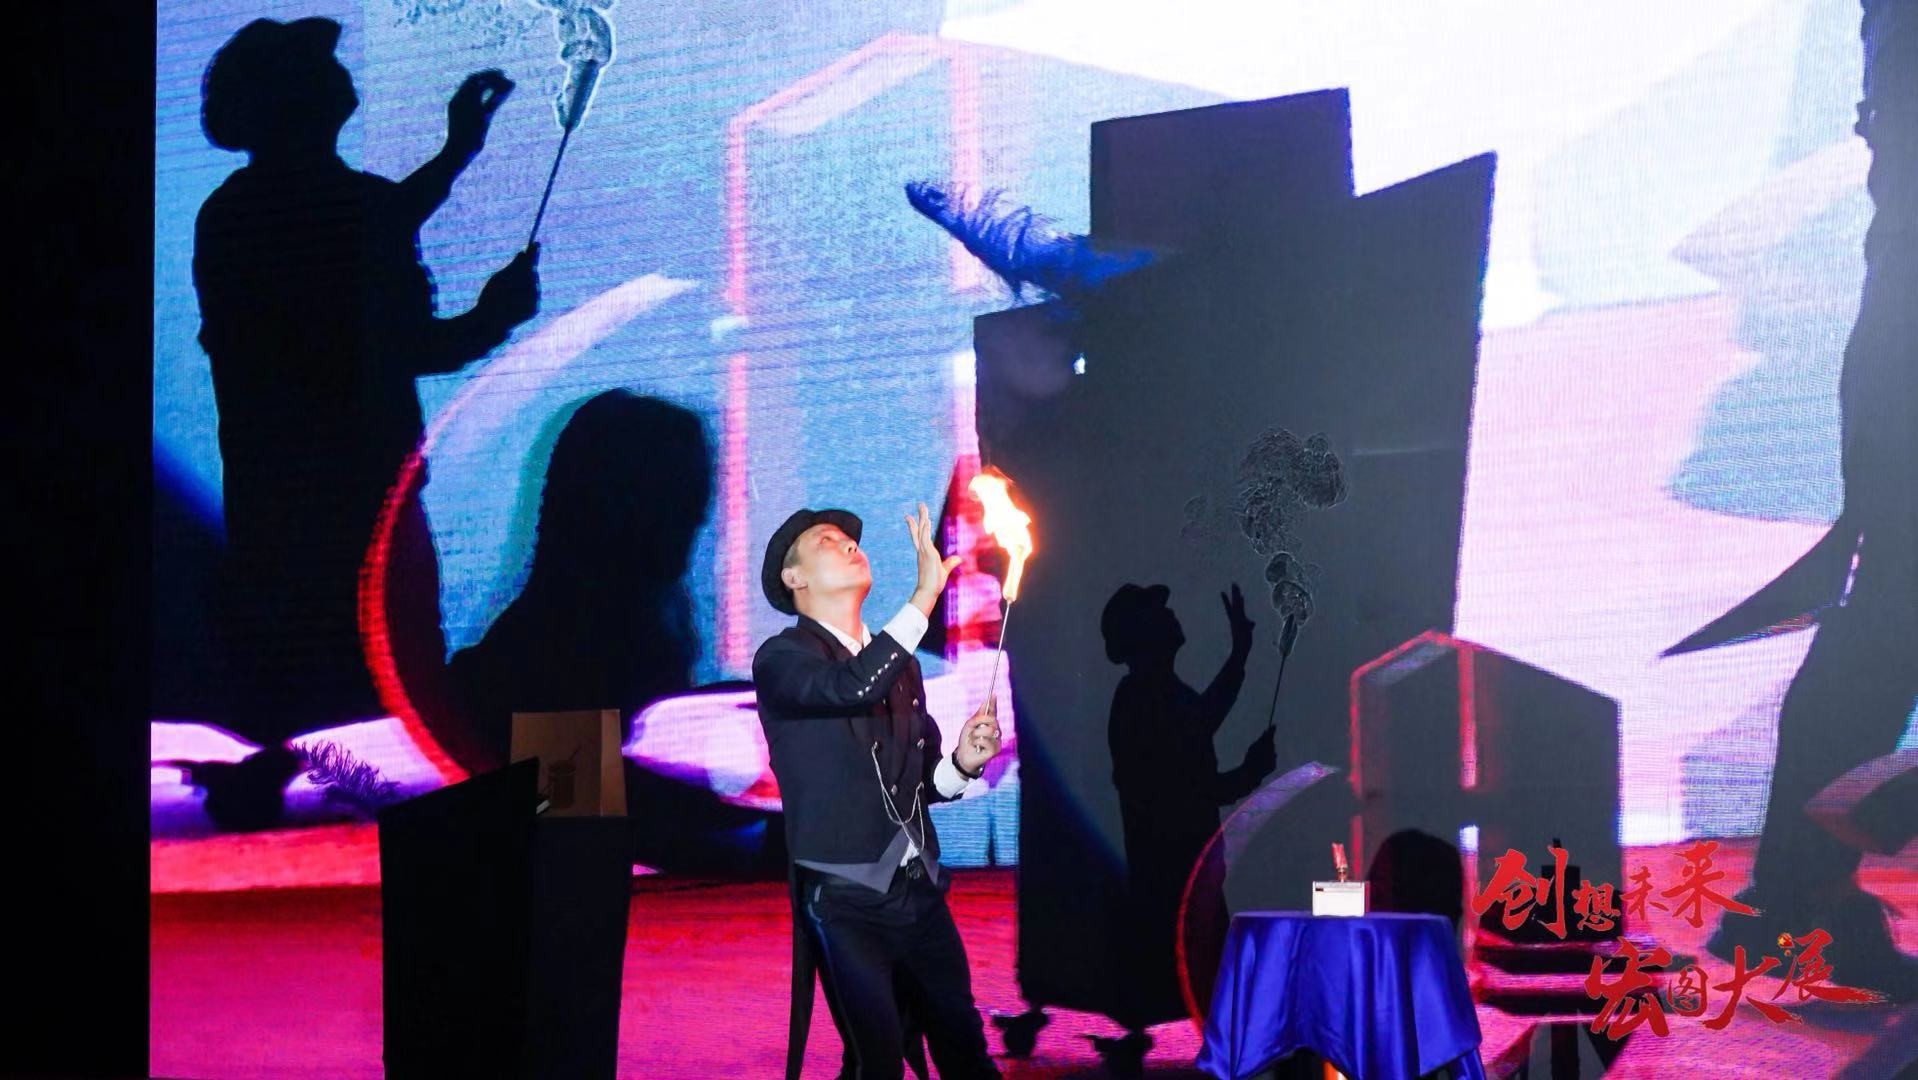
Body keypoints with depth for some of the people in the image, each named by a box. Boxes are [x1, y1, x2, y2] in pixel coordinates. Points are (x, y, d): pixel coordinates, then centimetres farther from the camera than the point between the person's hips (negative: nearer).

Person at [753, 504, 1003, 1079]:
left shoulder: (898, 663, 14)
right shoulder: (781, 660, -5)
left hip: (920, 893, 6)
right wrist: (925, 593, -25)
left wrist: (962, 762, -1)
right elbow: (853, 686, -27)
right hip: (844, 902, -6)